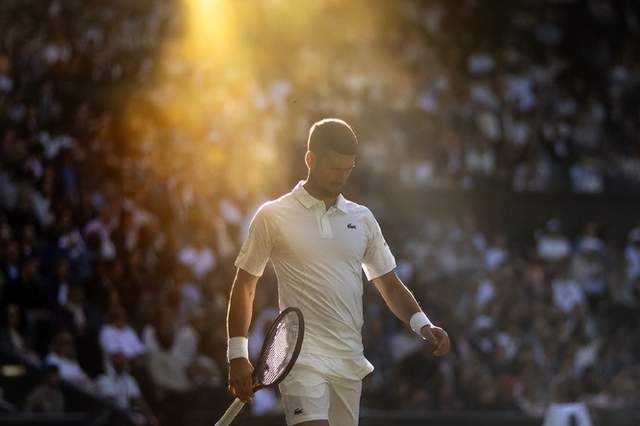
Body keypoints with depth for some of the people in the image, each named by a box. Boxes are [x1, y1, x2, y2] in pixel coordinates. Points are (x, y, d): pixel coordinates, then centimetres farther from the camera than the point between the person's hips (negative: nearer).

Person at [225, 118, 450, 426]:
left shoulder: (362, 219, 13)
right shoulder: (273, 217, 2)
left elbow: (389, 284, 17)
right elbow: (244, 286, 6)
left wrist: (421, 325, -2)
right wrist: (238, 356, -1)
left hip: (350, 362, 5)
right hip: (302, 358, -5)